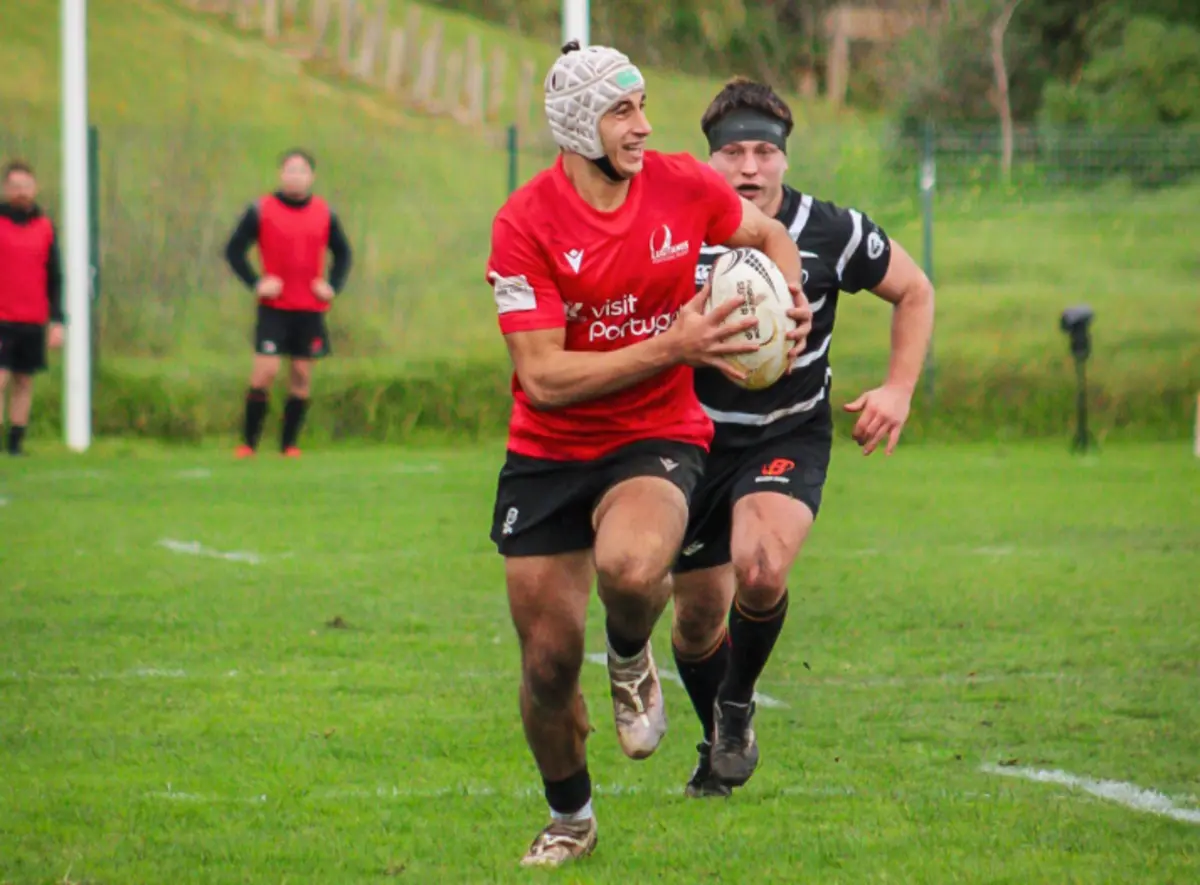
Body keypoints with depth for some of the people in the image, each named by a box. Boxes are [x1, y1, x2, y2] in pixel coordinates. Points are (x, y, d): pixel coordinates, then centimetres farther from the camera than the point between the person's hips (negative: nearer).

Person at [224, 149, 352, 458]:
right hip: (274, 307, -3)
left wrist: (333, 285, 3)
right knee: (265, 370, -12)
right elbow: (234, 250, 2)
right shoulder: (261, 210, -1)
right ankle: (248, 442, -2)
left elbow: (342, 252, 19)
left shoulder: (324, 213, 8)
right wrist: (256, 282, -10)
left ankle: (289, 444, 11)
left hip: (310, 309, 3)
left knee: (302, 375, 2)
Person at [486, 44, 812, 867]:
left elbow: (768, 234, 17)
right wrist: (672, 348, -25)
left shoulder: (684, 185, -6)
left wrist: (792, 298, -4)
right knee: (549, 662, 4)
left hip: (657, 438, 0)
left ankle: (631, 658, 2)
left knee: (630, 567, -35)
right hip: (548, 453, 0)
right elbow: (543, 377, -20)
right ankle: (569, 817, 33)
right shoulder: (524, 224, -15)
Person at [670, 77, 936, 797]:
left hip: (791, 437, -2)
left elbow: (914, 291, 5)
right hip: (697, 439, 2)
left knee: (760, 567, -30)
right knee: (699, 612, 10)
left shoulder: (831, 233, -12)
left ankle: (738, 705, -2)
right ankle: (721, 741, 39)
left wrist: (899, 389, -6)